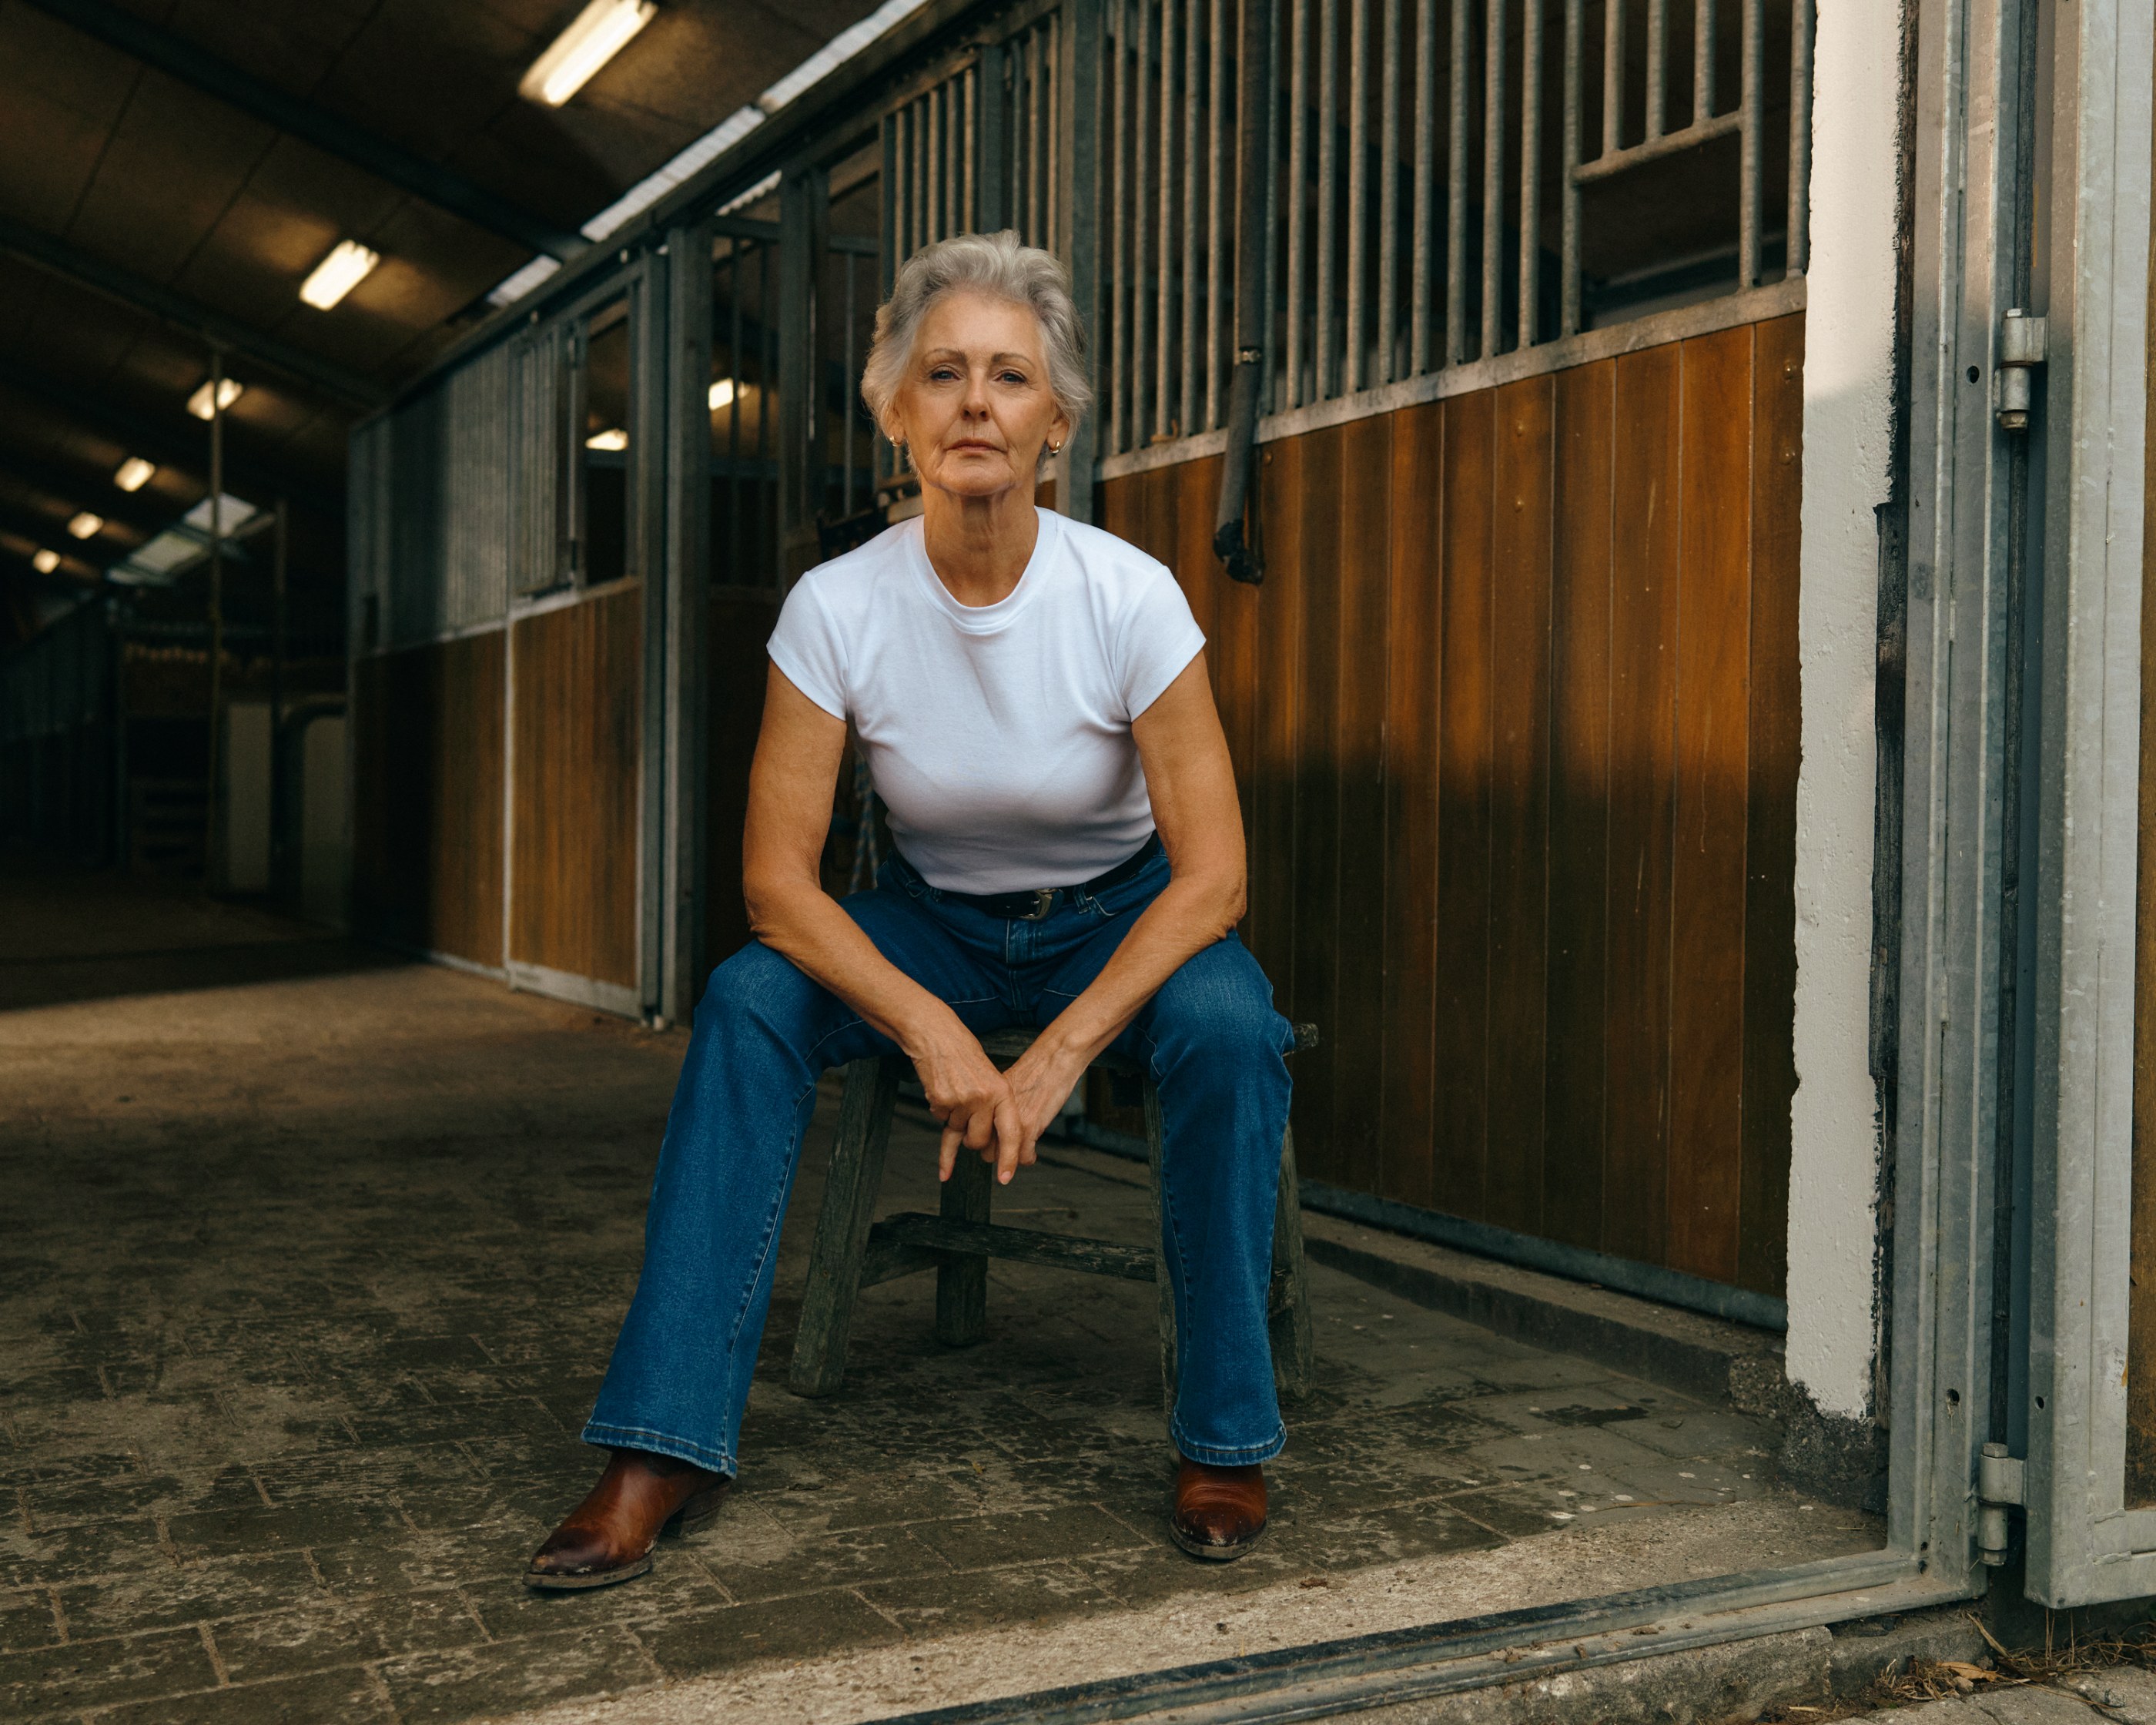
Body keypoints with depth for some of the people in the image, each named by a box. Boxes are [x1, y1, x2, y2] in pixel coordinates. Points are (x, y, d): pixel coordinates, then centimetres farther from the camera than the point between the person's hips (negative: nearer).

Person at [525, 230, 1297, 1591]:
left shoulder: (1128, 596, -20)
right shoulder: (839, 609, -17)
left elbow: (1212, 873, -20)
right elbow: (778, 879, -16)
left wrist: (1061, 1050, -29)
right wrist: (931, 1029, -30)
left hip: (1122, 920, -1)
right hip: (931, 926, 2)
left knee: (1226, 1023, -33)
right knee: (749, 1001, -26)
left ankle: (1228, 1434, -14)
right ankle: (668, 1447, -21)